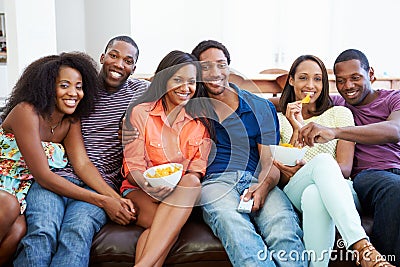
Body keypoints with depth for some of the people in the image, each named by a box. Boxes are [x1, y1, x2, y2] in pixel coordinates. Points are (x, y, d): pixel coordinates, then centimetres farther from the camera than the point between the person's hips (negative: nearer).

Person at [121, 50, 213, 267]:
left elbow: (197, 171, 2)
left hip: (183, 192, 3)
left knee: (191, 182, -34)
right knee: (171, 226, -34)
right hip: (139, 190, -2)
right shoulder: (140, 112, -3)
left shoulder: (201, 119, 5)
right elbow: (133, 170, -6)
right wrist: (149, 185, -29)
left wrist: (183, 183, -21)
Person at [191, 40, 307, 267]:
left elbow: (270, 161, 11)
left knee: (285, 228, -33)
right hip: (215, 181, -1)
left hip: (257, 182, 2)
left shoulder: (261, 107, 20)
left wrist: (264, 185, -10)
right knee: (234, 226, -38)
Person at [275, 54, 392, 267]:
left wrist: (304, 169, -17)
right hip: (294, 193, 0)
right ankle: (363, 249, -48)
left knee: (314, 195, -40)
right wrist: (296, 130, -5)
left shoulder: (340, 114, 15)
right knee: (322, 160, -37)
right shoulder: (279, 120, 17)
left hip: (338, 191, 0)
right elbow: (281, 178, 6)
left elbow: (345, 168, 2)